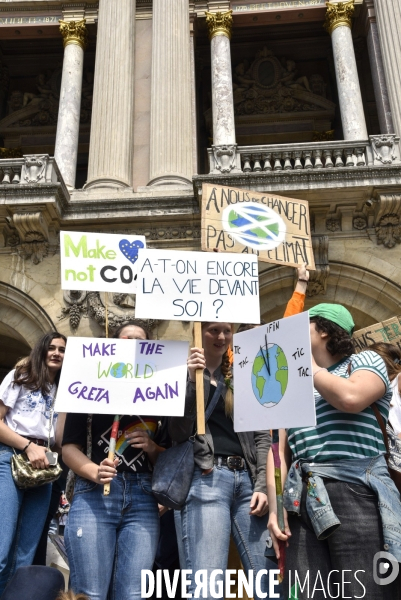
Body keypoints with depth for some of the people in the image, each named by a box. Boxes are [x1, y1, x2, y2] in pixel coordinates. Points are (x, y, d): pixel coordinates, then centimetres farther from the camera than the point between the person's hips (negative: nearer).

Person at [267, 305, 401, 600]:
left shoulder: (365, 361, 10)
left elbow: (351, 398, -14)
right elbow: (279, 450, 16)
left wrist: (310, 366, 2)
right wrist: (275, 506, 2)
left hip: (356, 495, -5)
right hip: (303, 503, 5)